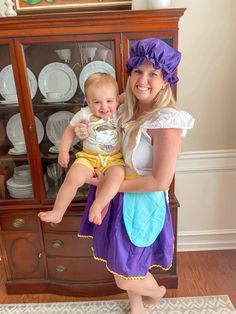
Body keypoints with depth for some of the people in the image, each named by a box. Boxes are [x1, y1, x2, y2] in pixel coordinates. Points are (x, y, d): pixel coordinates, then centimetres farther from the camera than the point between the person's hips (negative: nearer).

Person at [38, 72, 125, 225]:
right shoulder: (84, 114, -2)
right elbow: (70, 130, 9)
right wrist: (63, 151, 5)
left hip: (114, 158, 1)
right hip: (89, 156, 0)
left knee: (117, 176, -32)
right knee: (73, 177, -23)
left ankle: (97, 206, -19)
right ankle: (58, 212, -6)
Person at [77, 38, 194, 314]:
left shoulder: (166, 121, -24)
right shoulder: (127, 110, -1)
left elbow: (160, 181, -24)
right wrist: (88, 133, -7)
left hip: (142, 203, -7)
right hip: (118, 196, 7)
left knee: (125, 277, 11)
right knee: (123, 264, 24)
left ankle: (157, 291, 47)